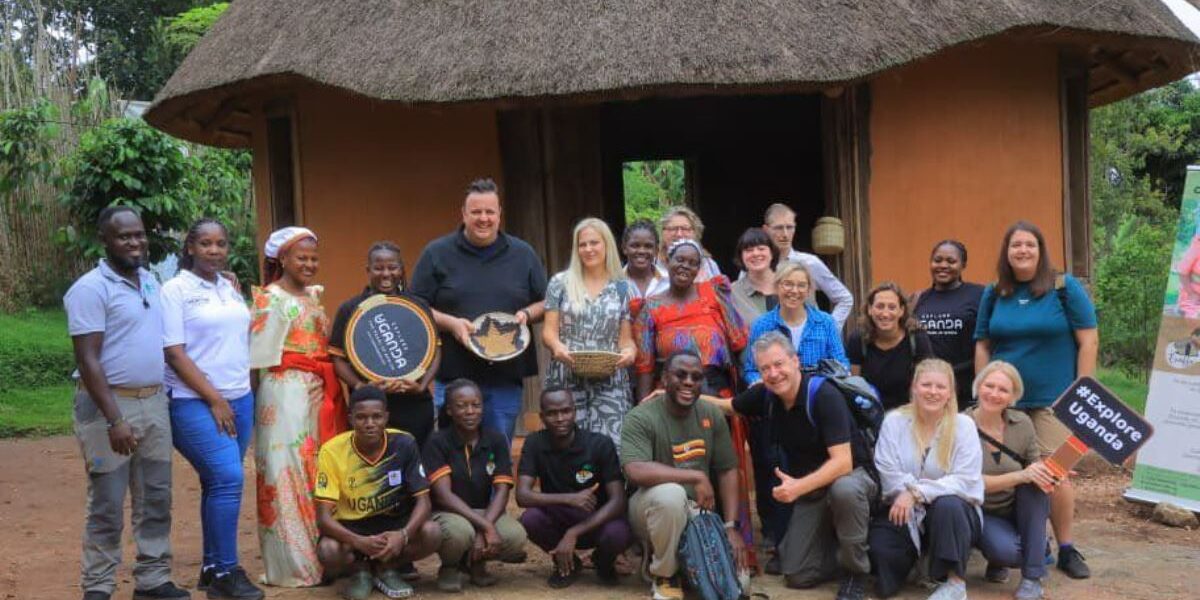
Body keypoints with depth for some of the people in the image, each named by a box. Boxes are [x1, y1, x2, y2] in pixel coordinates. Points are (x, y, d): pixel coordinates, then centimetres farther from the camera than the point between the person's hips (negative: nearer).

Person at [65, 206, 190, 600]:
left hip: (154, 402, 7)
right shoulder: (90, 289, -12)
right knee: (107, 506, 0)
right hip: (110, 404, -7)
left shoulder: (150, 281, 11)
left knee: (156, 500, 11)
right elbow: (87, 360, -17)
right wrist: (114, 420, -22)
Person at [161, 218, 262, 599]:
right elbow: (174, 354, -12)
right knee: (227, 478, -14)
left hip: (240, 399, 6)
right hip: (195, 403, -6)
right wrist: (214, 400, -13)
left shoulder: (230, 288, 12)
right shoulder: (175, 290, -7)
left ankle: (212, 568, 19)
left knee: (220, 482, 9)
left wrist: (235, 398, 9)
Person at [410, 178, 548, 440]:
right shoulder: (436, 253, 3)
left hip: (506, 379, 2)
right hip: (453, 376, -2)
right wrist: (450, 323, -13)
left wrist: (526, 314, -6)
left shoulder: (523, 254, 10)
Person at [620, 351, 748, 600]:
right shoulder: (641, 418, -16)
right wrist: (696, 477, -29)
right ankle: (664, 575, -14)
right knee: (671, 493, -39)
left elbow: (728, 471, 2)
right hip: (652, 507, -4)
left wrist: (731, 526, -8)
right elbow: (635, 471, -32)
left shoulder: (712, 415, 0)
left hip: (697, 511, 4)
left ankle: (684, 558, 18)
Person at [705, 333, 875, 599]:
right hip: (811, 489, 5)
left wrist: (799, 487, -44)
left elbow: (842, 463, -32)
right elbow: (725, 405, 11)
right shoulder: (765, 395, -8)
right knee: (797, 576, -6)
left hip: (852, 475, -5)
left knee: (844, 490, -42)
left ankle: (856, 572, -16)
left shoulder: (824, 396, -26)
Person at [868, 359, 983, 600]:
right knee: (880, 549, -26)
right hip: (905, 511, 1)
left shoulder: (963, 425, -6)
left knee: (947, 505, -37)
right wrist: (907, 494, -25)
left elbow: (965, 480, -16)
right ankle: (917, 554, 11)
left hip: (954, 510, -1)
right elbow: (887, 472, -9)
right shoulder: (894, 421, -1)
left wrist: (917, 493, -25)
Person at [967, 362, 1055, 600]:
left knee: (1035, 483, -28)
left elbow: (1036, 466, 0)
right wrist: (1020, 475, -33)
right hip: (982, 513, -4)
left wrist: (1050, 475, -25)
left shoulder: (1022, 423, -4)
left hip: (1018, 509, 4)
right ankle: (997, 560, 7)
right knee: (1008, 552, -35)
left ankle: (1032, 578, -20)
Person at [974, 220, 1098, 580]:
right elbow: (982, 347, 10)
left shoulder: (1065, 288, -2)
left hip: (1054, 400, -3)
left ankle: (1067, 550, 6)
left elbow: (1088, 340, -3)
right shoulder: (993, 294, 7)